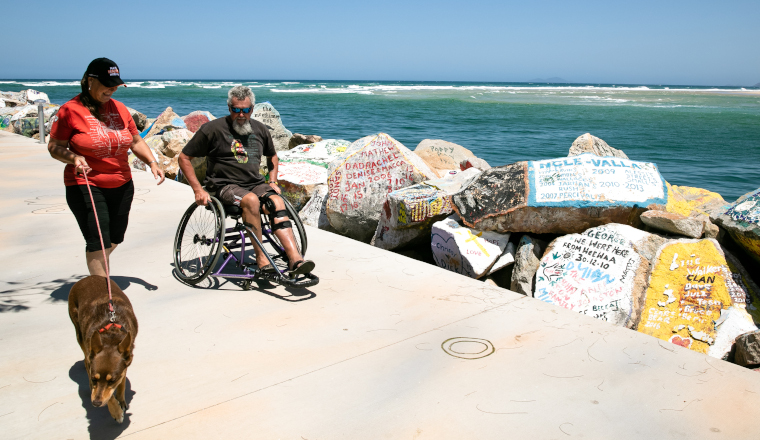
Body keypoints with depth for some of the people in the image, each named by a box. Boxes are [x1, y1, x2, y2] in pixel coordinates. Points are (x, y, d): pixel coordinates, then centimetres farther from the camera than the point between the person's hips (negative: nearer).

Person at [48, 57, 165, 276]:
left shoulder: (119, 108, 8)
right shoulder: (71, 110, -8)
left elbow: (136, 141, 16)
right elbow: (54, 147, -4)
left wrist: (152, 163, 2)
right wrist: (74, 158, -24)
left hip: (122, 186, 6)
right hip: (86, 187, -6)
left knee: (114, 240, 16)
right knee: (98, 243, -10)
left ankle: (98, 276, 42)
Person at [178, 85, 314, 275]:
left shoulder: (259, 129, 12)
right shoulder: (213, 129, -3)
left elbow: (272, 155, 30)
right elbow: (184, 158, 0)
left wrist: (273, 182, 15)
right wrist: (198, 190, -9)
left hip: (255, 184, 4)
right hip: (224, 186, -4)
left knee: (277, 202, -27)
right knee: (251, 200, -36)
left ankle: (295, 259, -37)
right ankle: (261, 257, -28)